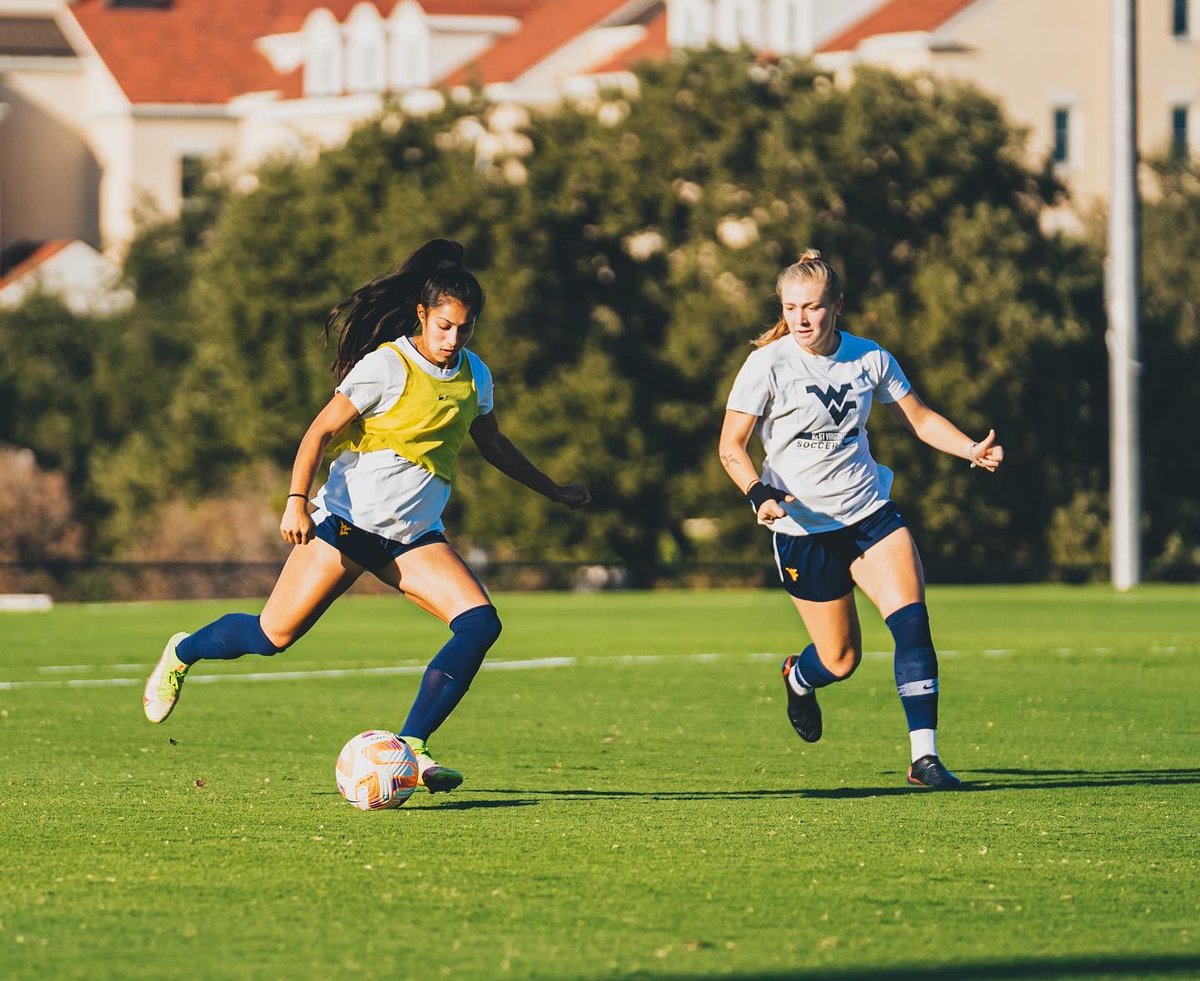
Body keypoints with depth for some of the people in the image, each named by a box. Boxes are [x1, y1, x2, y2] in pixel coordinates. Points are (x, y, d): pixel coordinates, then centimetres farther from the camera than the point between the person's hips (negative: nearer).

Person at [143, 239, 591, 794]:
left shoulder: (473, 376, 8)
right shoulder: (387, 366, -12)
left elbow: (492, 445, 27)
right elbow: (321, 431, -12)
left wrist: (553, 491, 34)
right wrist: (296, 501, -25)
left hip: (413, 537, 6)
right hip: (347, 520, -6)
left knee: (480, 623, -17)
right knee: (273, 636, -6)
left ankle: (410, 747, -14)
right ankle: (181, 653, 25)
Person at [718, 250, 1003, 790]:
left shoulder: (870, 359, 0)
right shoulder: (768, 364, -10)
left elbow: (919, 418, 10)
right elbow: (731, 447, -8)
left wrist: (973, 450, -7)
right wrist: (759, 492, -27)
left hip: (870, 511, 3)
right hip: (802, 526, -3)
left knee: (911, 618, -18)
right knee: (841, 659, 2)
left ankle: (924, 756, -15)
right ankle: (798, 678, 41)